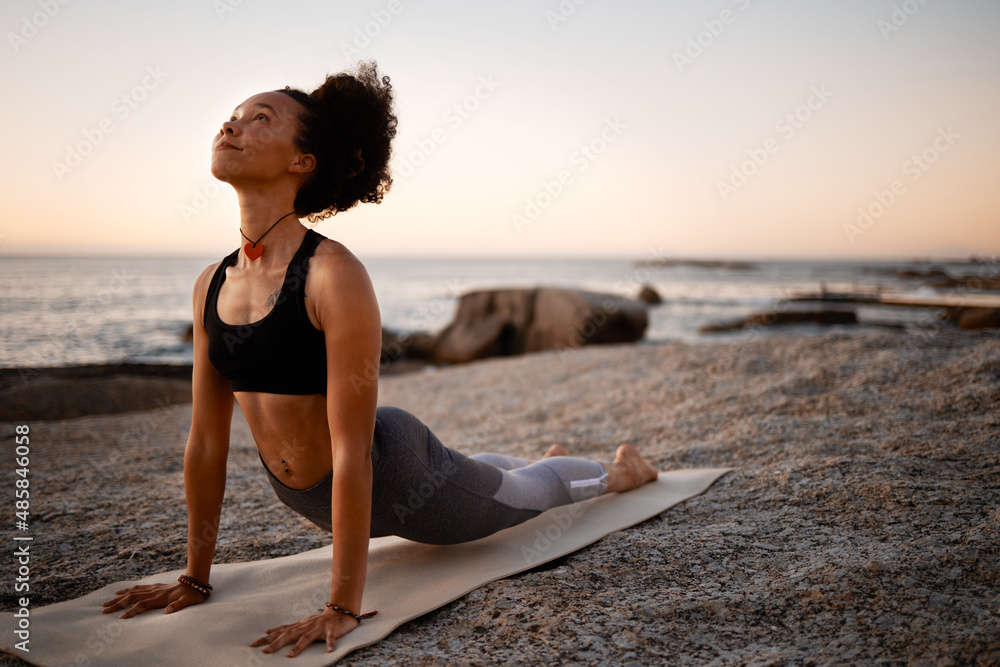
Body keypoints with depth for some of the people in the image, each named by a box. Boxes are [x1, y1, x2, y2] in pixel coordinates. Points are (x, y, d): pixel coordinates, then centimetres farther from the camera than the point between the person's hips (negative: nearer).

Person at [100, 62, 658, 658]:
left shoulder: (335, 276, -32)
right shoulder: (211, 286, -10)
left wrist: (343, 609, -29)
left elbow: (352, 452, -32)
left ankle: (620, 469, 53)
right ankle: (550, 457, 67)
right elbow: (207, 439, -5)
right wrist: (196, 579, 1)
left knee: (521, 493, 22)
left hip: (393, 478, -7)